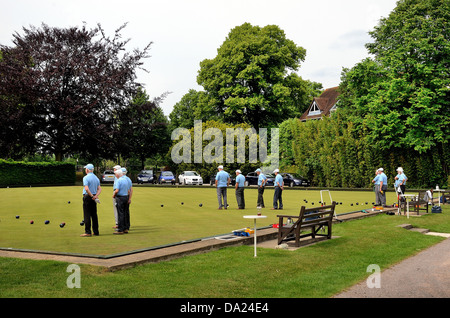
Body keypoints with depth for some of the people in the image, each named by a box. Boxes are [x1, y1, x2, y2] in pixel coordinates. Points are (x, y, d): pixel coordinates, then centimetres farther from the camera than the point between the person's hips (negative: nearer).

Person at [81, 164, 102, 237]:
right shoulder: (96, 178, 13)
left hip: (87, 197, -7)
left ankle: (88, 232, -5)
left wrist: (92, 196, -15)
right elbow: (99, 189, 8)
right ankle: (96, 231, 11)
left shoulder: (86, 177, -11)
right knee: (94, 214, 10)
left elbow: (86, 189, -23)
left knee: (87, 215, -4)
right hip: (94, 197, 7)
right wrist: (96, 196, -4)